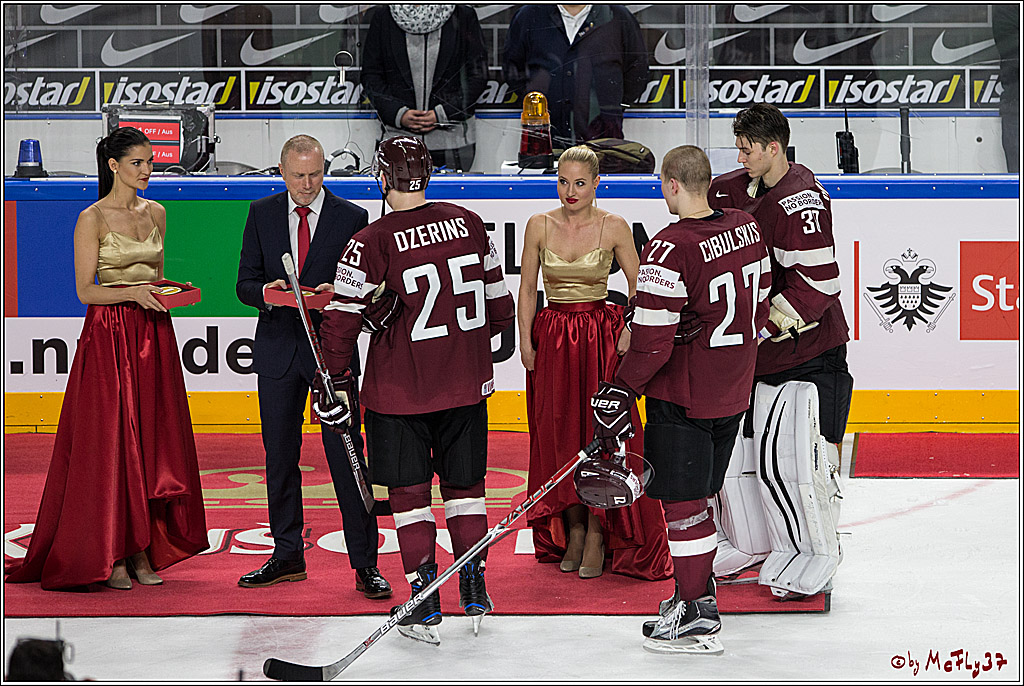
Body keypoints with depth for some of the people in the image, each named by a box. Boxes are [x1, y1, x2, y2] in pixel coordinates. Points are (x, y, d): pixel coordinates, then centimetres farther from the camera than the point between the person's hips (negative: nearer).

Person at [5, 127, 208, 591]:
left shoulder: (156, 213, 11)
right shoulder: (92, 218, -6)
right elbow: (86, 291, -8)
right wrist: (132, 293, -22)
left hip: (153, 335, 6)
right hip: (109, 337, -5)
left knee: (152, 442, 4)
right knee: (110, 444, -4)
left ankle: (142, 551, 11)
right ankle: (110, 556, 3)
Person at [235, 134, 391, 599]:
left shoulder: (351, 219, -1)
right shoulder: (261, 215, 7)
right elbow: (245, 283, 7)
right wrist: (265, 292, -15)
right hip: (277, 349, 3)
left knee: (346, 455, -5)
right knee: (279, 456, 9)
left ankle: (365, 564, 0)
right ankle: (287, 557, 21)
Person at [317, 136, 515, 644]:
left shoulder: (372, 243, -14)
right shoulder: (468, 224, 0)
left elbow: (341, 318, -12)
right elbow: (499, 305, 8)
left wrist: (334, 383, 0)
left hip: (400, 389, -4)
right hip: (466, 384, 4)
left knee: (409, 490, 7)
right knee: (463, 484, 17)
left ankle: (424, 600, 7)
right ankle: (474, 590, 19)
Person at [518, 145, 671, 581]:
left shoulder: (614, 227, -4)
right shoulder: (540, 225, 1)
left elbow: (637, 285, 4)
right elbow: (527, 287, 6)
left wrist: (629, 330, -8)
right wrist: (526, 341, 0)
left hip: (601, 336, -2)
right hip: (552, 338, 2)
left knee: (600, 434, -3)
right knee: (558, 434, 5)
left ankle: (597, 535, 7)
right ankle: (572, 530, 19)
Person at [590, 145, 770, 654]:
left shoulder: (670, 250, -21)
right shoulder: (747, 227, 3)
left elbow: (652, 340, -21)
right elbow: (759, 304, 13)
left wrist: (618, 394, -13)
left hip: (684, 393, -8)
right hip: (734, 391, 8)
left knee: (682, 501, 0)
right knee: (701, 491, 20)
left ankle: (698, 617, 4)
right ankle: (699, 588, 31)